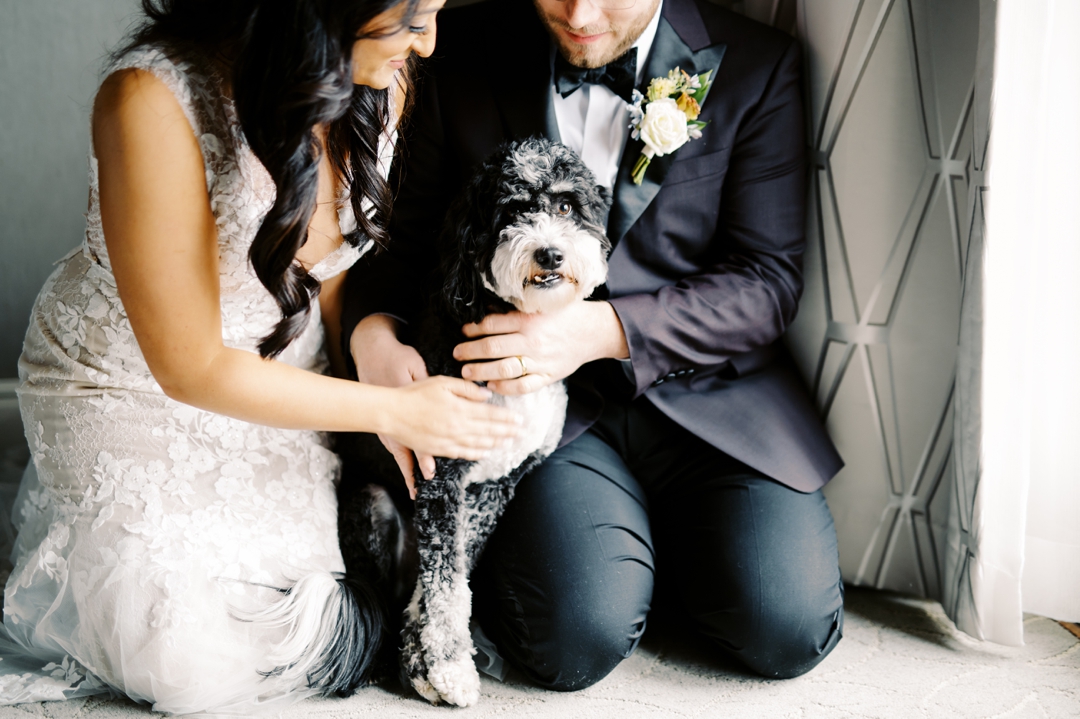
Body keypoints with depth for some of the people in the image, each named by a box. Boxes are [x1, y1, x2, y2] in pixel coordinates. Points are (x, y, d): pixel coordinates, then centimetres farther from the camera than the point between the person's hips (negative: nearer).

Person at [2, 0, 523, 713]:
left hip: (283, 374, 5)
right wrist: (393, 411, -24)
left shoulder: (383, 86, -15)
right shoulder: (153, 100, -33)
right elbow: (191, 367, -26)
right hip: (132, 384, -5)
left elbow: (341, 266, 3)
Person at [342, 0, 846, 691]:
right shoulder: (463, 56, 2)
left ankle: (665, 539, 14)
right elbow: (401, 234, 11)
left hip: (711, 397, 1)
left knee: (789, 630, -18)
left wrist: (604, 329, -21)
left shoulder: (757, 65, 0)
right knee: (580, 638, -25)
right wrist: (373, 332, -13)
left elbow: (767, 282, -5)